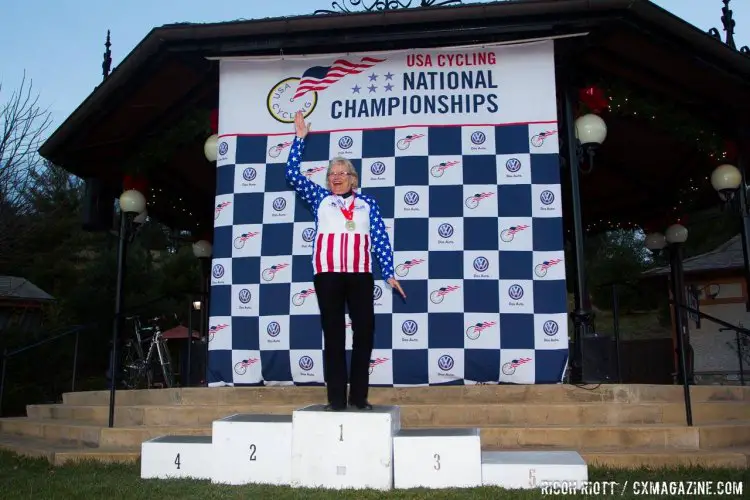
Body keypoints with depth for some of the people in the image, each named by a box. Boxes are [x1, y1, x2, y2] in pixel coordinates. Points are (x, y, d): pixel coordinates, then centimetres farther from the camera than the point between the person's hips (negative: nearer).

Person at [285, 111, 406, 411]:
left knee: (364, 332, -1)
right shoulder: (320, 199, 15)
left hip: (360, 274, 0)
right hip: (328, 274, 0)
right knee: (333, 335, 2)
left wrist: (389, 273, 2)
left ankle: (359, 397, 9)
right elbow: (293, 174, 11)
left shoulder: (367, 204, 13)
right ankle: (336, 398, 5)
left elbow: (380, 239, 8)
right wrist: (300, 139, 10)